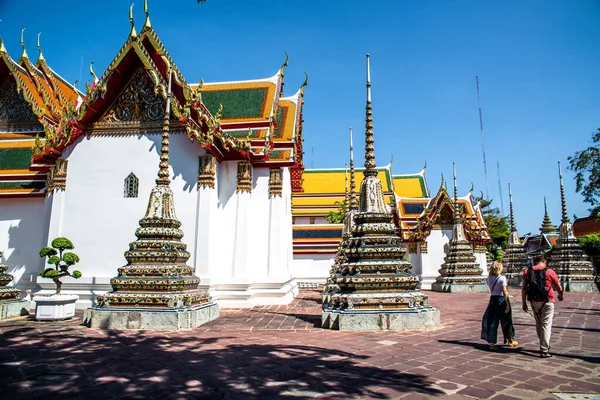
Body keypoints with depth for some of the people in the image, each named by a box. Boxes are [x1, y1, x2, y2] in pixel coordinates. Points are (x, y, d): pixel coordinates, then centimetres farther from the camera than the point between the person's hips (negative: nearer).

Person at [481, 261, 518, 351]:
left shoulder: (489, 278, 3)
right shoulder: (502, 278, -13)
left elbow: (491, 289, 8)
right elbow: (504, 292, -17)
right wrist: (507, 304, -16)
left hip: (493, 299, 4)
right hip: (502, 300, -4)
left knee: (492, 322, 5)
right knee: (506, 321, 13)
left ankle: (492, 343, 2)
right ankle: (510, 341, 29)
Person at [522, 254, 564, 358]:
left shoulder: (527, 272, 4)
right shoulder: (550, 272, -3)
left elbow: (524, 289, 1)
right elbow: (559, 288, 6)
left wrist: (524, 303, 6)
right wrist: (560, 296, 28)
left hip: (534, 302, 3)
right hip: (547, 302, -3)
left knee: (538, 324, 18)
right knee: (546, 325, 0)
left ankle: (544, 345, 31)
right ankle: (544, 350, -2)